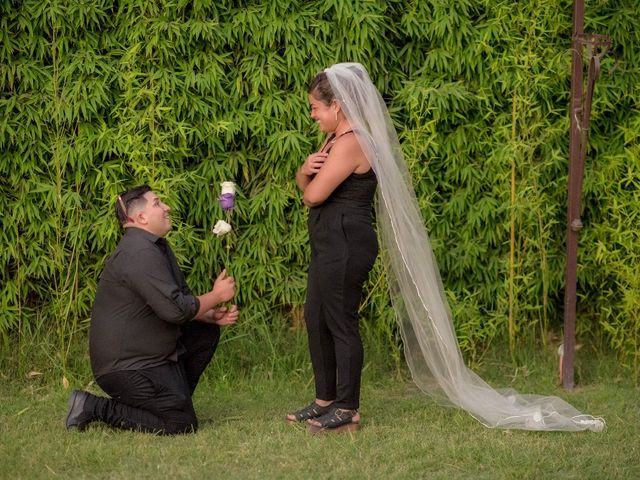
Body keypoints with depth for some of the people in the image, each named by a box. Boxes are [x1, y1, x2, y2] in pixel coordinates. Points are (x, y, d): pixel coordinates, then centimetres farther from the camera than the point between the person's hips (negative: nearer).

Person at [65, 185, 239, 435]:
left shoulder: (158, 247, 15)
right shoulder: (139, 253, -21)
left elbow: (182, 300, 20)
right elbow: (174, 309, -25)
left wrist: (212, 315, 1)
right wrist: (216, 296, -10)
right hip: (125, 365, -11)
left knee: (206, 332, 15)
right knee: (181, 424, -14)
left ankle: (176, 398, 16)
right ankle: (94, 408, -8)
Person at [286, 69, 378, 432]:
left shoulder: (350, 144, -17)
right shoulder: (335, 139, 16)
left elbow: (314, 195, -21)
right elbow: (303, 183, 16)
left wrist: (313, 181, 3)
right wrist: (306, 169, -7)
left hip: (346, 243, -11)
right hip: (330, 242, 11)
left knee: (341, 323, -5)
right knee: (316, 319, 15)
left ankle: (348, 411, 2)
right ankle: (326, 399, 24)